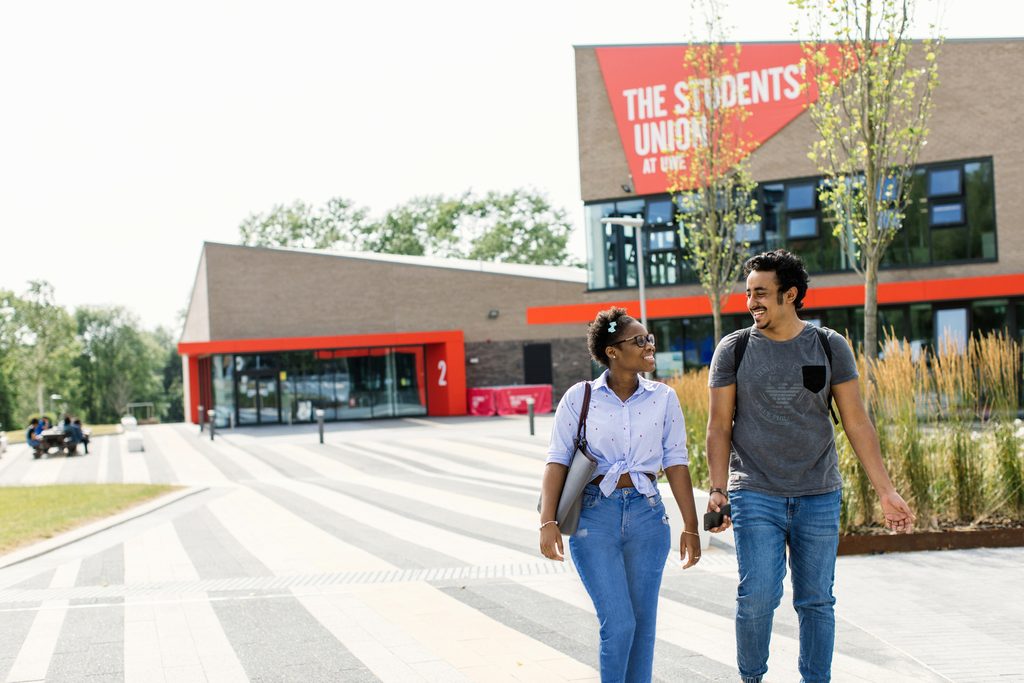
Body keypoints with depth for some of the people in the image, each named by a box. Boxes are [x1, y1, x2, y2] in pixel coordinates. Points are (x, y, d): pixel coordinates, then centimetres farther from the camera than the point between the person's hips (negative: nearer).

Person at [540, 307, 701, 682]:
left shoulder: (663, 398, 4)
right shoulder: (579, 397, -2)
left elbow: (676, 463, 5)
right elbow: (557, 461, -3)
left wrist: (690, 527, 4)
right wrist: (548, 521, -12)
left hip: (647, 514, 3)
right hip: (594, 514, -3)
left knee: (642, 623, 6)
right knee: (618, 623, -9)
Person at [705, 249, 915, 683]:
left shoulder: (830, 346, 3)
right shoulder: (734, 349, 2)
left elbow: (857, 423, 3)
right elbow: (719, 426, 4)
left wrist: (886, 492, 0)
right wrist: (717, 489, -8)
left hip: (819, 496, 1)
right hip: (755, 496, -1)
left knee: (816, 601, 6)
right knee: (757, 596, -9)